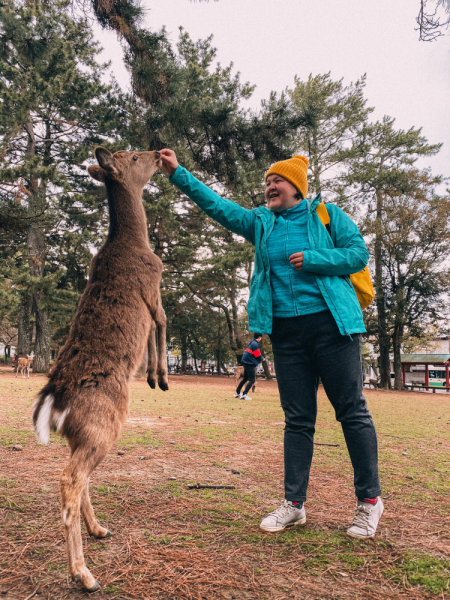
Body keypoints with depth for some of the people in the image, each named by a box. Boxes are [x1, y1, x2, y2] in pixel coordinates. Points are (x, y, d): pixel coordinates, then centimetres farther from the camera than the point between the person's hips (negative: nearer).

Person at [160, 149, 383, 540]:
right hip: (286, 332, 4)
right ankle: (294, 503, 17)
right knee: (297, 419, 8)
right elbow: (217, 205, 9)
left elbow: (359, 253, 0)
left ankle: (369, 500, 15)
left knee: (352, 411, 1)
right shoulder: (261, 223, 13)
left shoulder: (326, 214, 5)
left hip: (330, 324, -3)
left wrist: (312, 260, -12)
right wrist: (178, 173, 4)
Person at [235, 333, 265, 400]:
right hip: (250, 363, -10)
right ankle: (244, 395, -17)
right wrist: (263, 358, 4)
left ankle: (237, 393, 26)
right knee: (252, 380, -8)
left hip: (246, 362, 10)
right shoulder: (255, 344, -15)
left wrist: (261, 358, 9)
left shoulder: (252, 343, 15)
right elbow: (257, 356, -15)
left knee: (245, 378, 21)